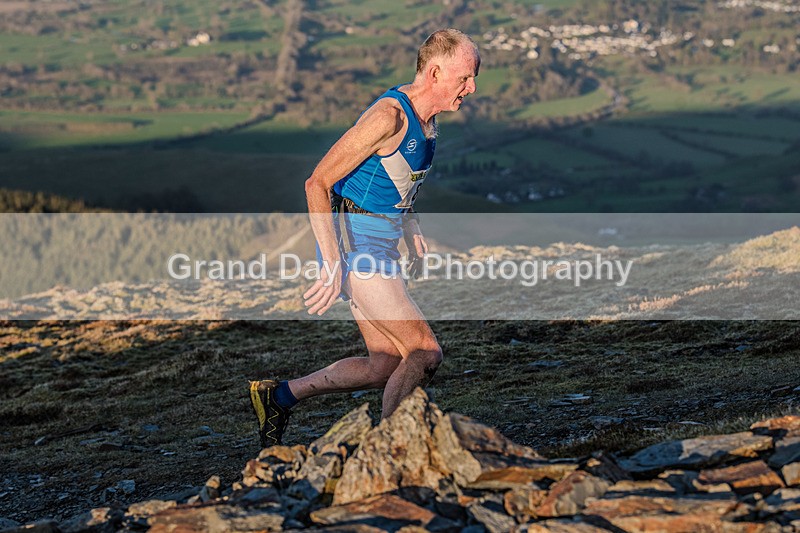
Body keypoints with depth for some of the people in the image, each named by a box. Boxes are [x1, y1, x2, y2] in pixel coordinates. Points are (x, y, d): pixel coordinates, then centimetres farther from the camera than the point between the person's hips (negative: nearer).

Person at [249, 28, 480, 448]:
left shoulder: (425, 118, 8)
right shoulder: (389, 115, -20)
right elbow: (317, 184, -20)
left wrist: (412, 230, 16)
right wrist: (333, 265, -26)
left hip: (377, 248, 9)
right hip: (353, 245, -9)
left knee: (385, 367, 7)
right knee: (425, 354, -11)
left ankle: (279, 397, 15)